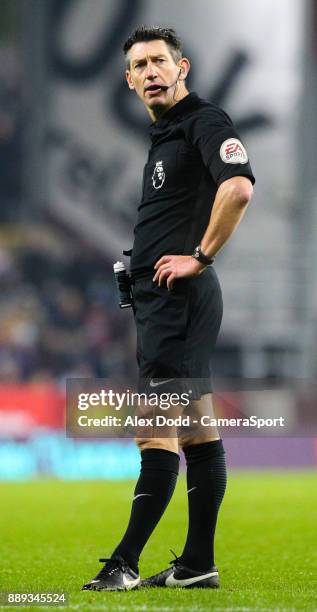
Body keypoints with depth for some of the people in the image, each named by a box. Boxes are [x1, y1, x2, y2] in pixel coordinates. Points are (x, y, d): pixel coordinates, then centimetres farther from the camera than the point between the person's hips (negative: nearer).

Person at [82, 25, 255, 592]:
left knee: (156, 434, -11)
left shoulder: (204, 121, -10)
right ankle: (198, 565, 13)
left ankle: (125, 564, -13)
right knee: (196, 430, 10)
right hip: (163, 303, 11)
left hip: (177, 296, -11)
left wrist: (200, 258, -20)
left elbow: (238, 186, -27)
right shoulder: (165, 135, 21)